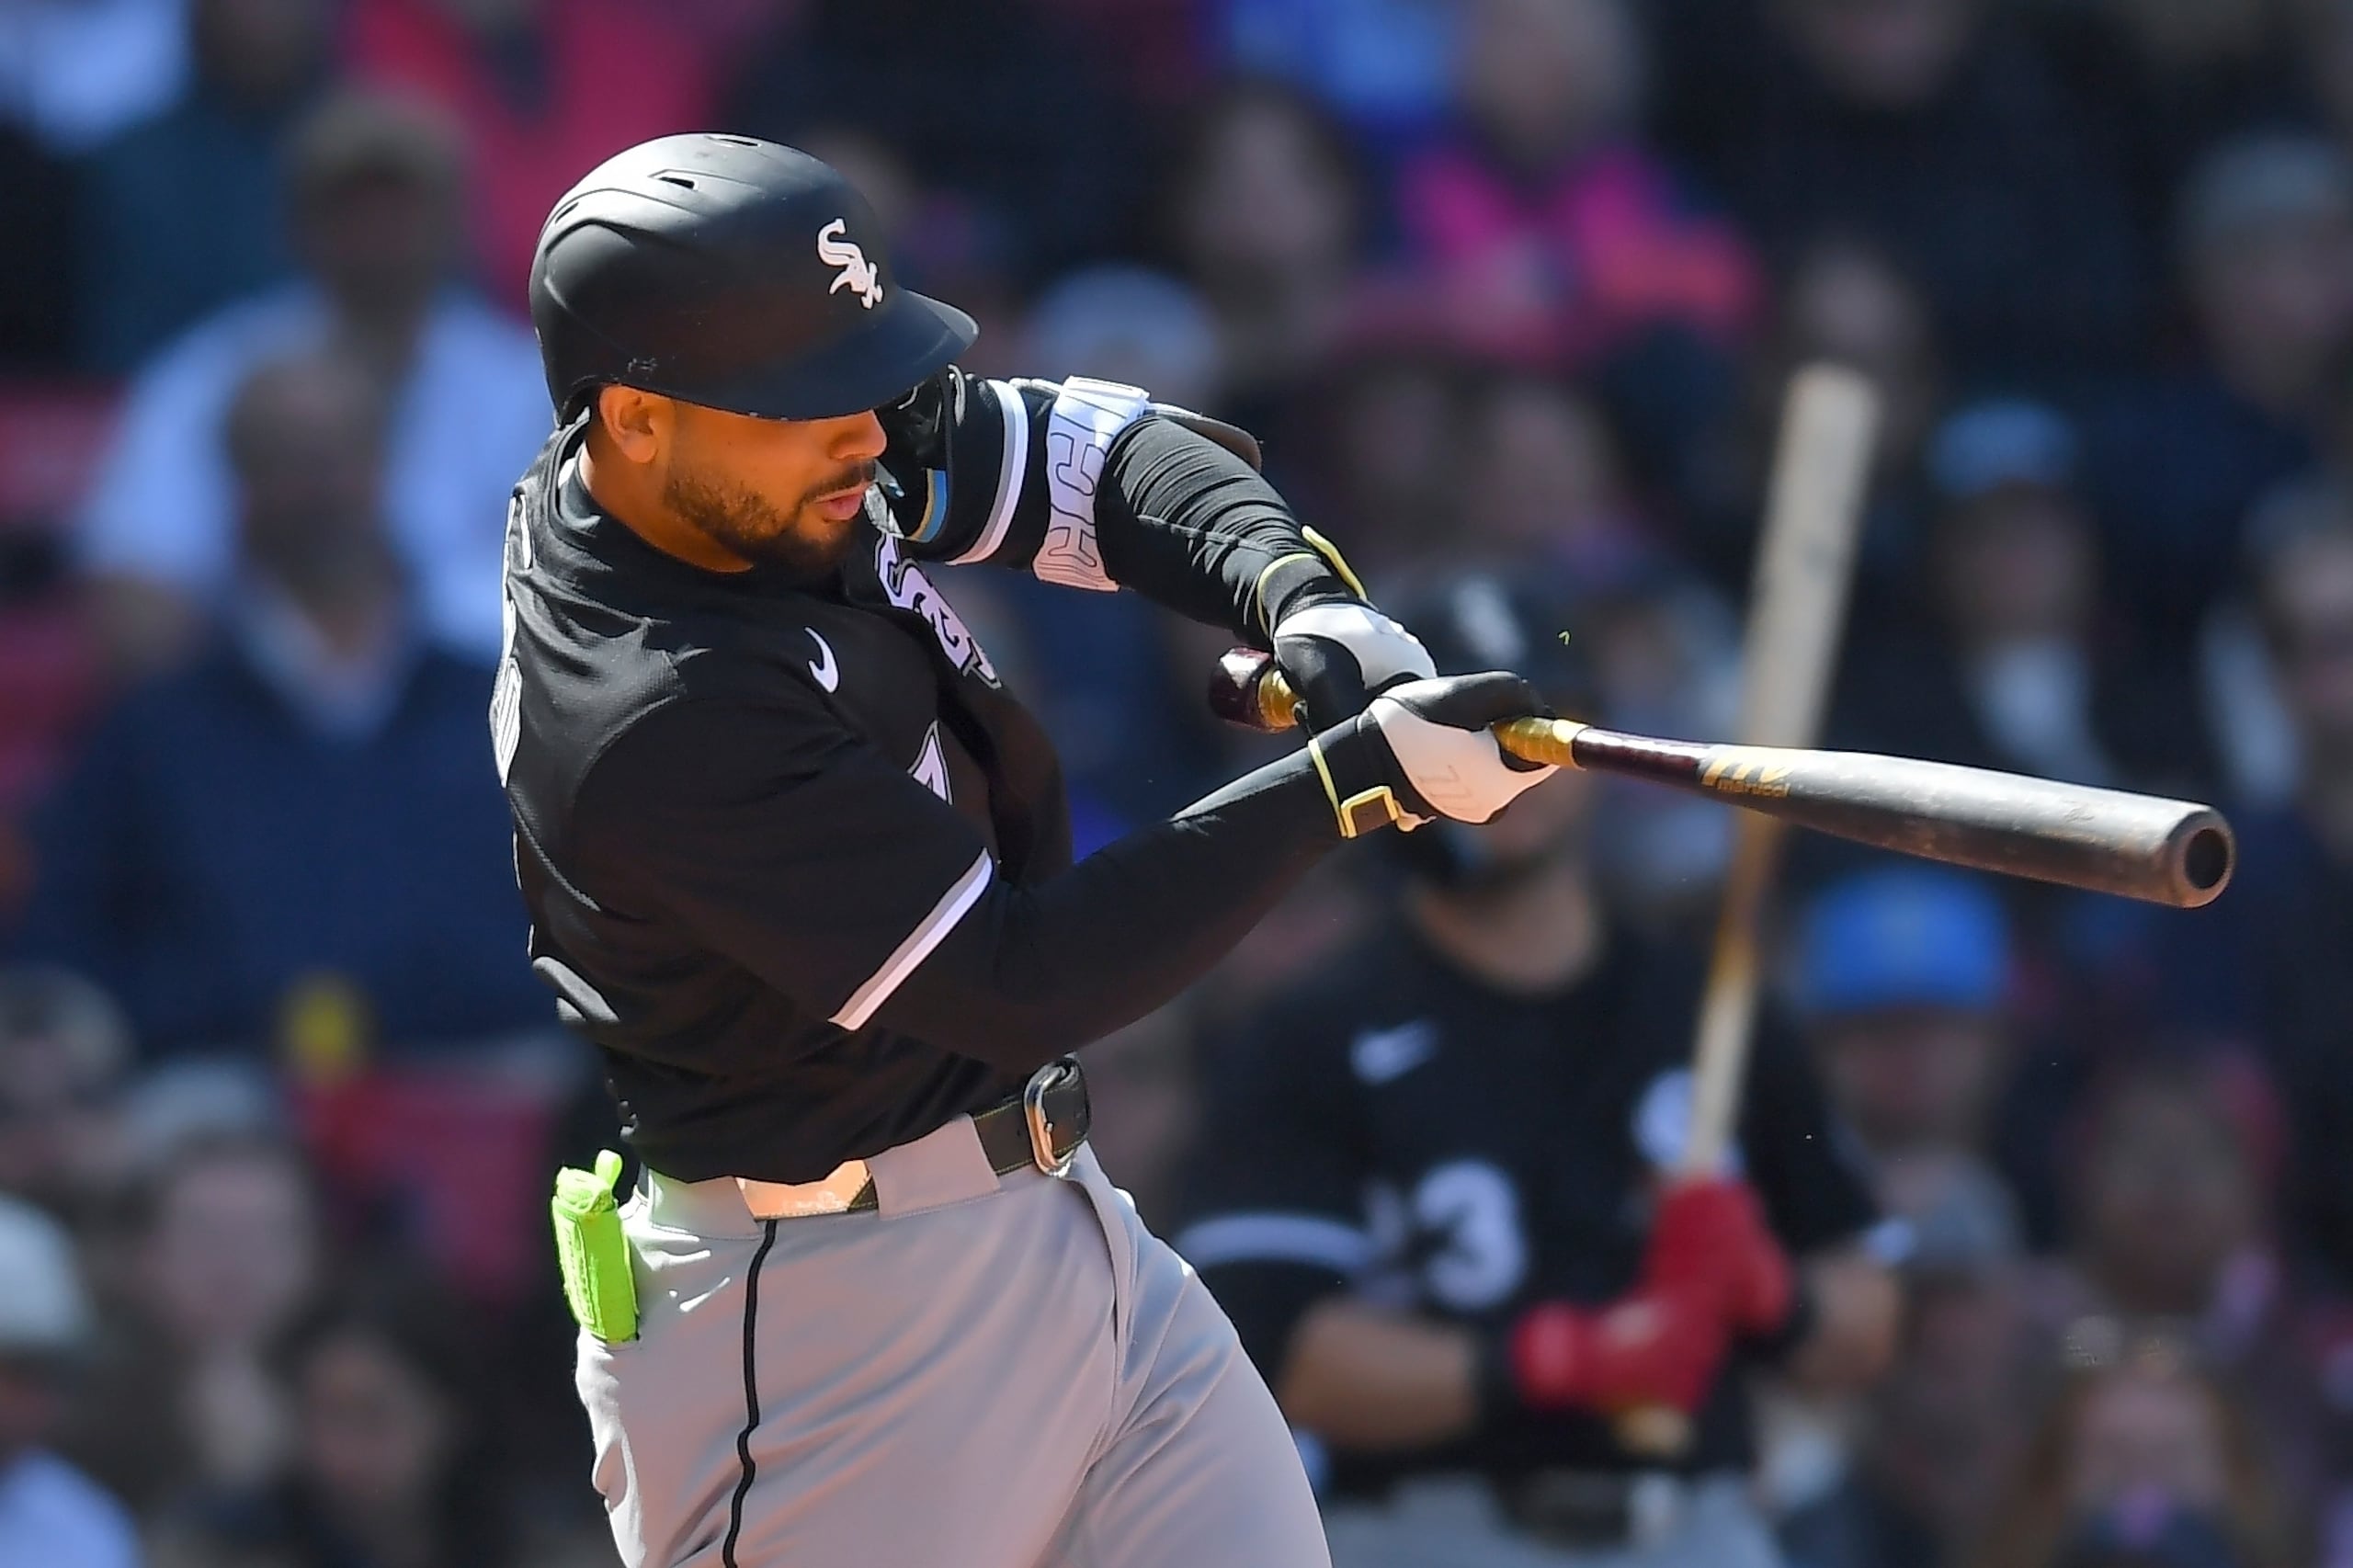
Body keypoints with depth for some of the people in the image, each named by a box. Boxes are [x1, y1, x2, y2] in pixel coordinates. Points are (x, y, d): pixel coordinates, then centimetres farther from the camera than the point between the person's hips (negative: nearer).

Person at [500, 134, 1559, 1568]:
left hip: (1056, 1226, 9)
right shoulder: (656, 720, -27)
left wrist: (1304, 602, -15)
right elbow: (1021, 980, -26)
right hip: (834, 1326, -9)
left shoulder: (802, 460, -2)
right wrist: (1359, 778, -25)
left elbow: (1105, 455, 6)